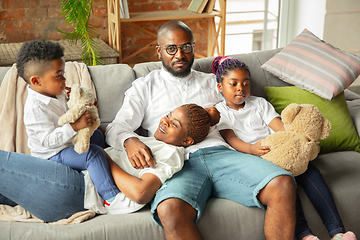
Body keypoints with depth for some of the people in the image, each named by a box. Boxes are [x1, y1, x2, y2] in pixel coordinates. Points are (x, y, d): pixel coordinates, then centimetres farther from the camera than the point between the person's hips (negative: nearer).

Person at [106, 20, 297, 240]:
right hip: (179, 163, -2)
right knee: (170, 210, -40)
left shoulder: (211, 82, 29)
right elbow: (117, 127, 11)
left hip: (220, 153, 3)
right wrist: (130, 141, -14)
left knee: (283, 184, -27)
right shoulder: (144, 87, 22)